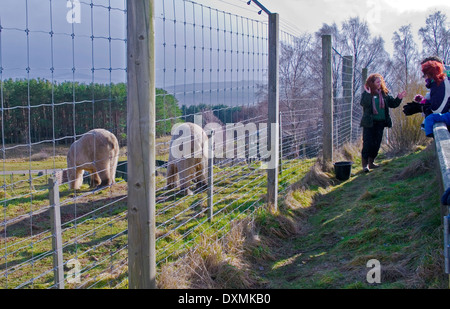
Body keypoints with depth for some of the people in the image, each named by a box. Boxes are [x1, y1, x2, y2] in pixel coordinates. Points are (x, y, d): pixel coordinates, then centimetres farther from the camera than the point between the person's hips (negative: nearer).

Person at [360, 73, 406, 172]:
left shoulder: (384, 93, 9)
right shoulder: (366, 94, -5)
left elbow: (392, 104, 13)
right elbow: (363, 103, -23)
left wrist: (399, 98, -2)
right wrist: (368, 94, -29)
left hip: (380, 123, 5)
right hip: (369, 123, -5)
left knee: (376, 144, 9)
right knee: (367, 144, -7)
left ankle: (371, 162, 23)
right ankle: (365, 164, 0)